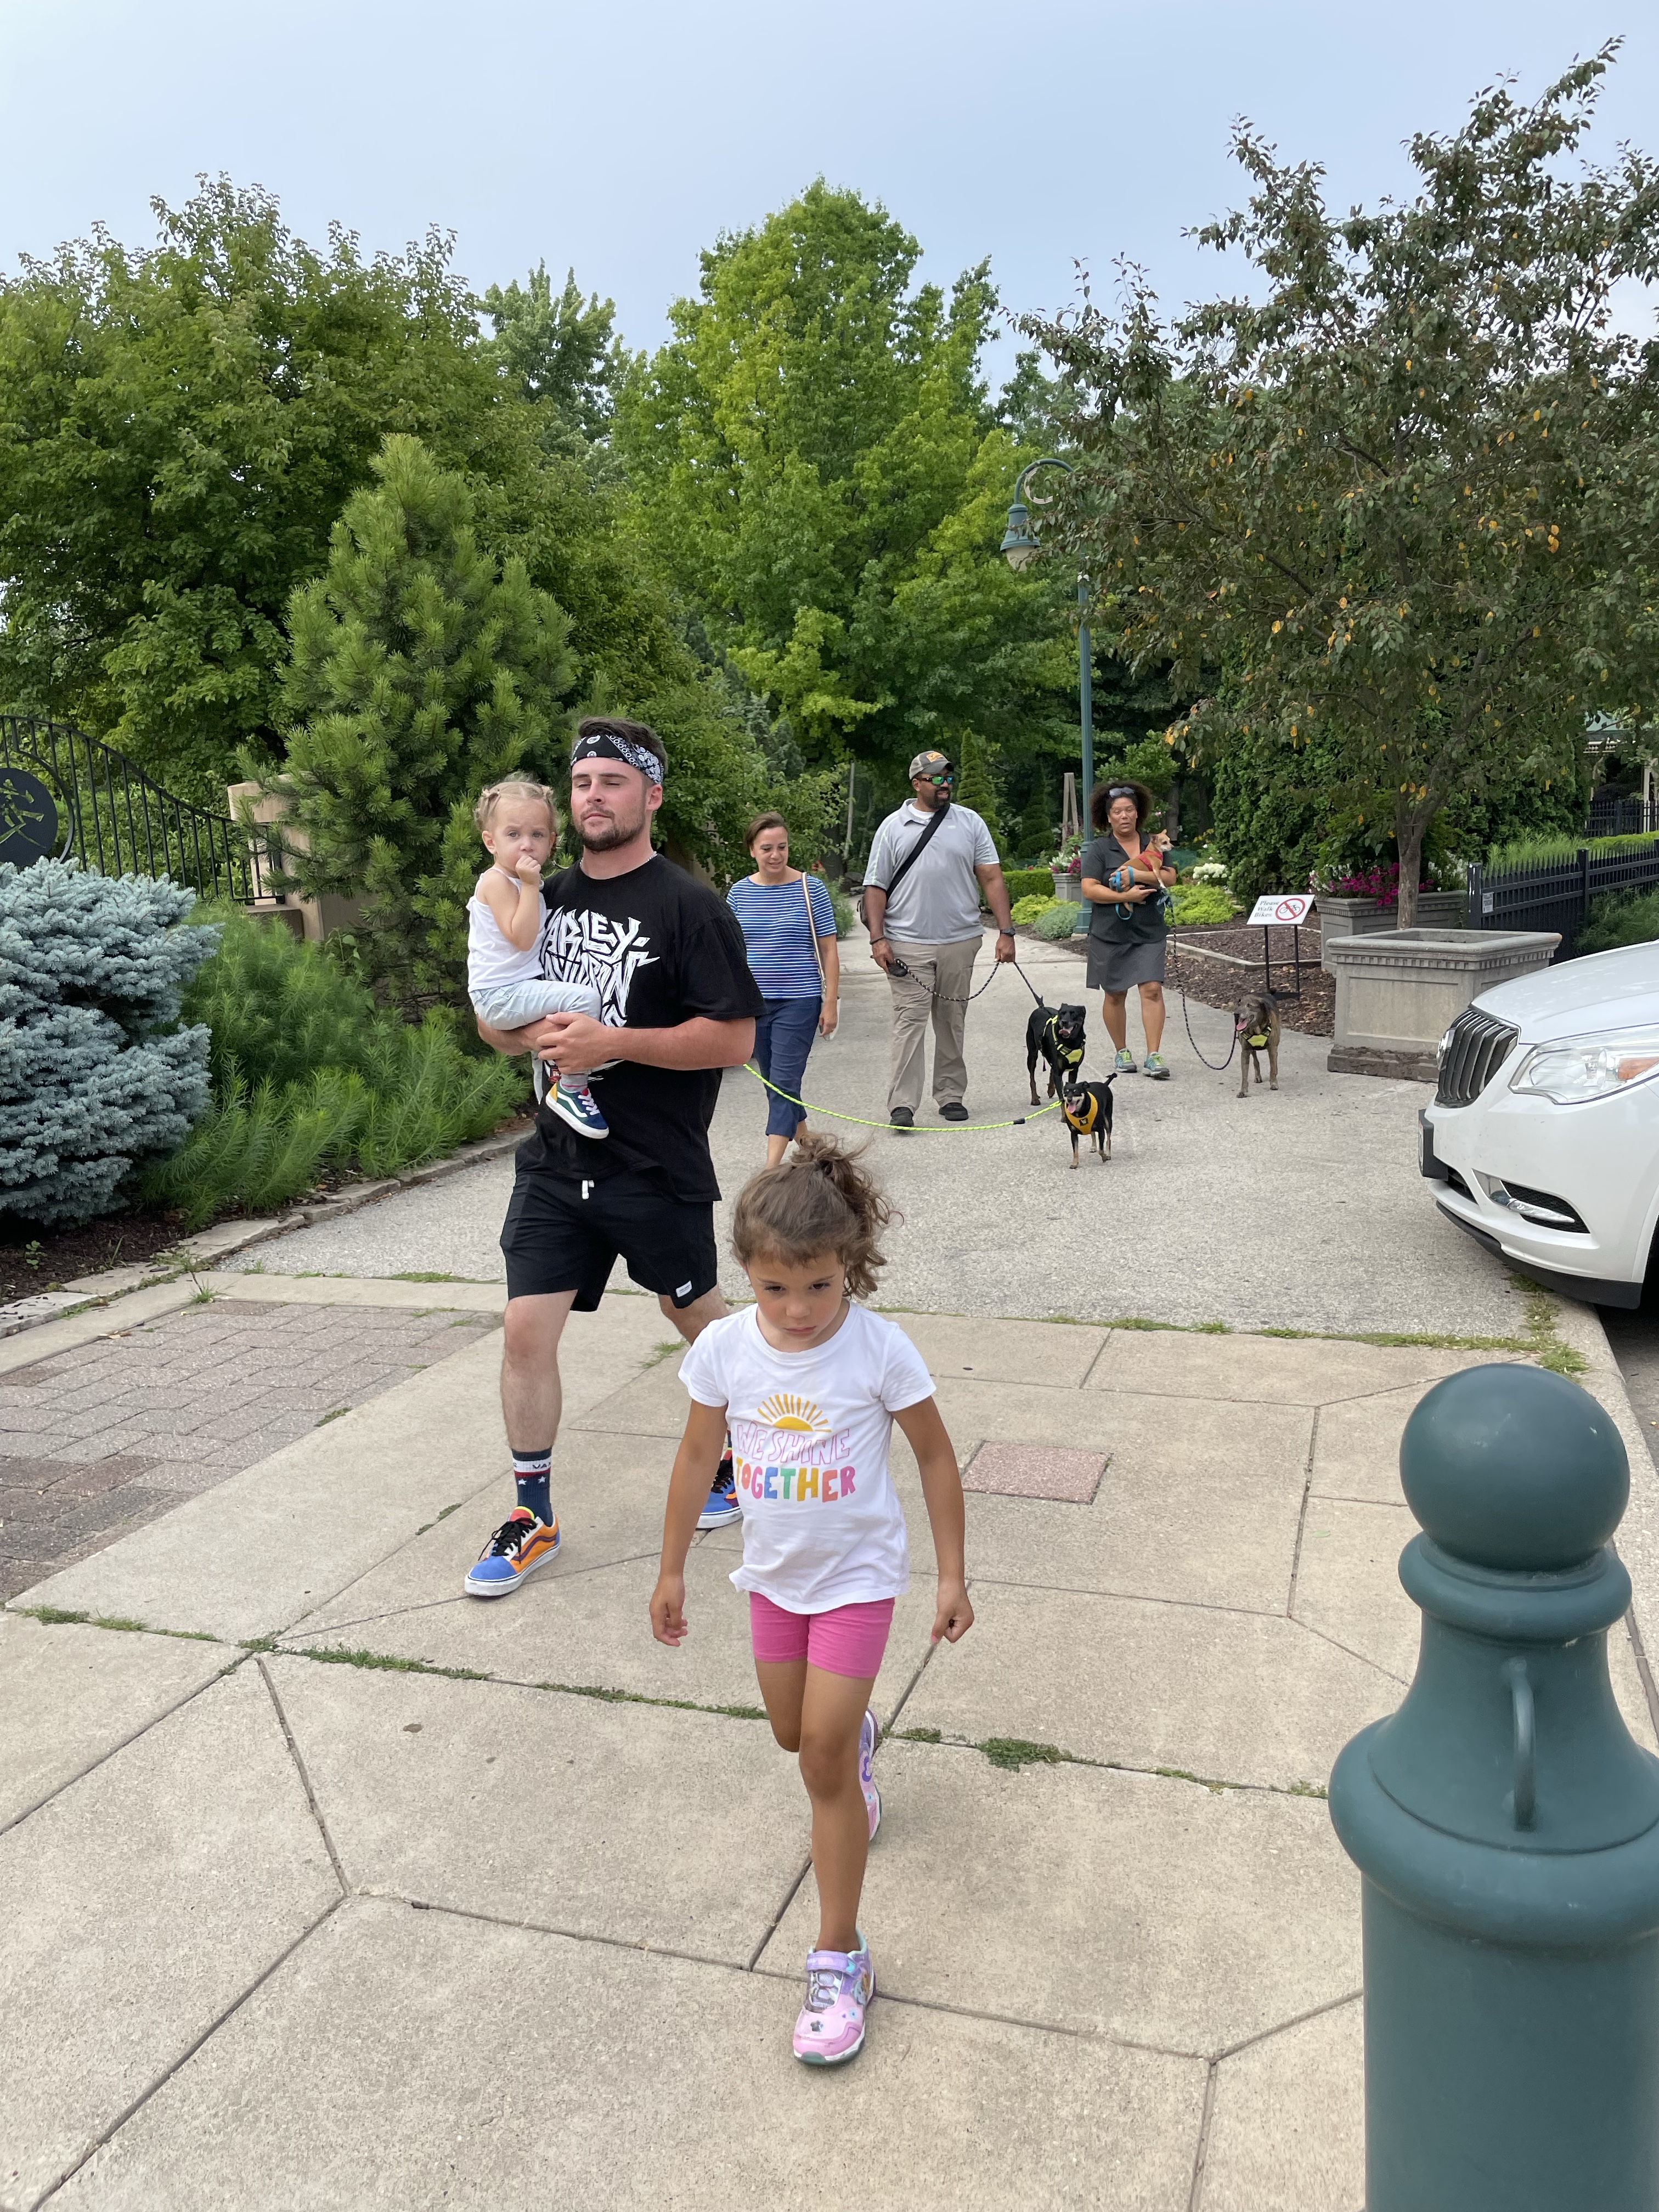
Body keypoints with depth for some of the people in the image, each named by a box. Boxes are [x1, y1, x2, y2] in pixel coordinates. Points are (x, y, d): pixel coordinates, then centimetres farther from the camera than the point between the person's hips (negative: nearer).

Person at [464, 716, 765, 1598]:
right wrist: (530, 1032, -9)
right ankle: (533, 1517, 16)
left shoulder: (689, 908, -11)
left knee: (700, 1318, 15)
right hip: (557, 1161, 5)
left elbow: (734, 1037, -17)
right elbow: (496, 1020, 15)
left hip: (659, 1169, -4)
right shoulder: (548, 898, 8)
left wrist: (612, 1042, -23)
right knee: (526, 1330, -1)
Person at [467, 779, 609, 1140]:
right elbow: (521, 938, -24)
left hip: (524, 986, 11)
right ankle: (571, 1089, -19)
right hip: (500, 995, -11)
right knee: (584, 998, -25)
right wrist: (531, 886, -22)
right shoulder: (496, 881, -13)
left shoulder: (524, 882, 16)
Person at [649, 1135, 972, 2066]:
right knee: (797, 1735, 20)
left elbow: (937, 1457, -9)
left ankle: (840, 1958, 8)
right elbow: (698, 1457, 0)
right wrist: (673, 1570, 6)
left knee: (824, 1756, -8)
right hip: (774, 1572, 4)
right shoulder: (726, 1347, -14)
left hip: (857, 1574, -4)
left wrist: (953, 1574, -5)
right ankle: (858, 1739, 56)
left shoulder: (879, 1347, -22)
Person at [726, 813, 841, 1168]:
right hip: (754, 1002, 4)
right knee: (773, 1082, 13)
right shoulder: (739, 892, 5)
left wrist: (830, 1003, -5)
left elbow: (829, 950, -1)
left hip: (798, 1001, -4)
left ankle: (771, 1167, -12)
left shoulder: (811, 889, -4)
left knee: (784, 1082, -10)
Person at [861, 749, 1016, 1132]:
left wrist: (1006, 932, -1)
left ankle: (951, 1096, 19)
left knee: (952, 1022, 9)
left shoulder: (970, 822, 9)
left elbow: (992, 879, 6)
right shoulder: (893, 827, 5)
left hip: (961, 941, 2)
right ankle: (902, 1105, -8)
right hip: (908, 945, -2)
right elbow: (876, 887, 4)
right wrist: (877, 939, -6)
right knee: (910, 1020, -7)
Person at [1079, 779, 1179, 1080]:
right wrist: (1126, 896, -18)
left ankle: (1154, 1056, -9)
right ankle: (1122, 1052, 22)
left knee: (1152, 989, -9)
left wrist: (1138, 876, -16)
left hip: (1149, 931, 1)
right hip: (1111, 931, -1)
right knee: (1115, 995, 6)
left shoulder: (1153, 845, 9)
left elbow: (1170, 877, -2)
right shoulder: (1099, 848, -1)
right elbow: (1089, 890, -10)